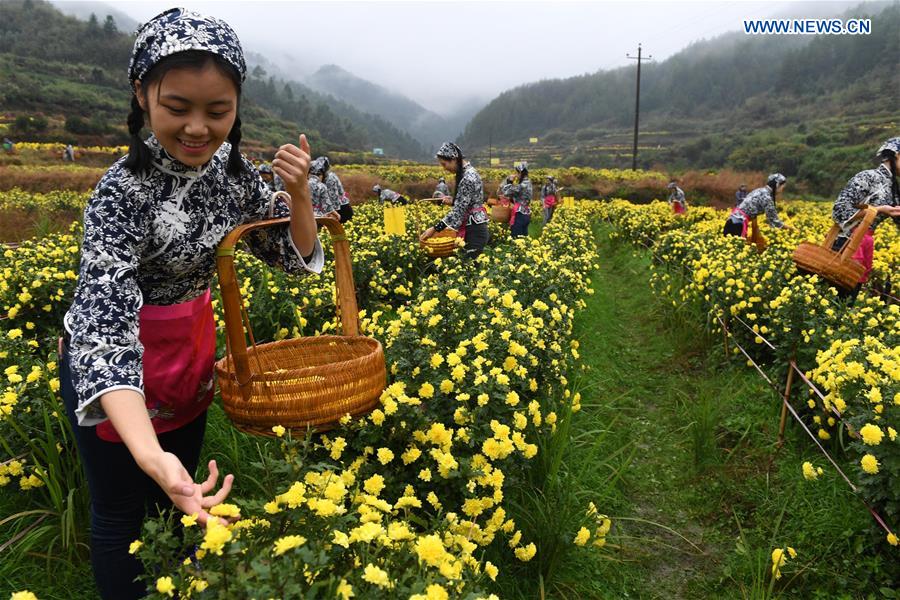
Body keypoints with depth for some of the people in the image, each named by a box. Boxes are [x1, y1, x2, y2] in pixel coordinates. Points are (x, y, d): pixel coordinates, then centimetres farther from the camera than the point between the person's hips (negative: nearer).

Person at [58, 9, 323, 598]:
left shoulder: (234, 168, -10)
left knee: (181, 500, 22)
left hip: (193, 353, 6)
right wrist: (151, 456, -52)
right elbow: (105, 325, -38)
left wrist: (298, 191, -22)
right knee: (123, 512, 12)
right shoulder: (123, 192, -28)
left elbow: (295, 256, -1)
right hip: (116, 372, -5)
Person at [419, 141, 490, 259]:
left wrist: (435, 229, -19)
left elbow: (458, 210, -21)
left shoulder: (467, 178, -20)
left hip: (474, 231, -10)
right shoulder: (467, 172, 11)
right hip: (474, 228, 10)